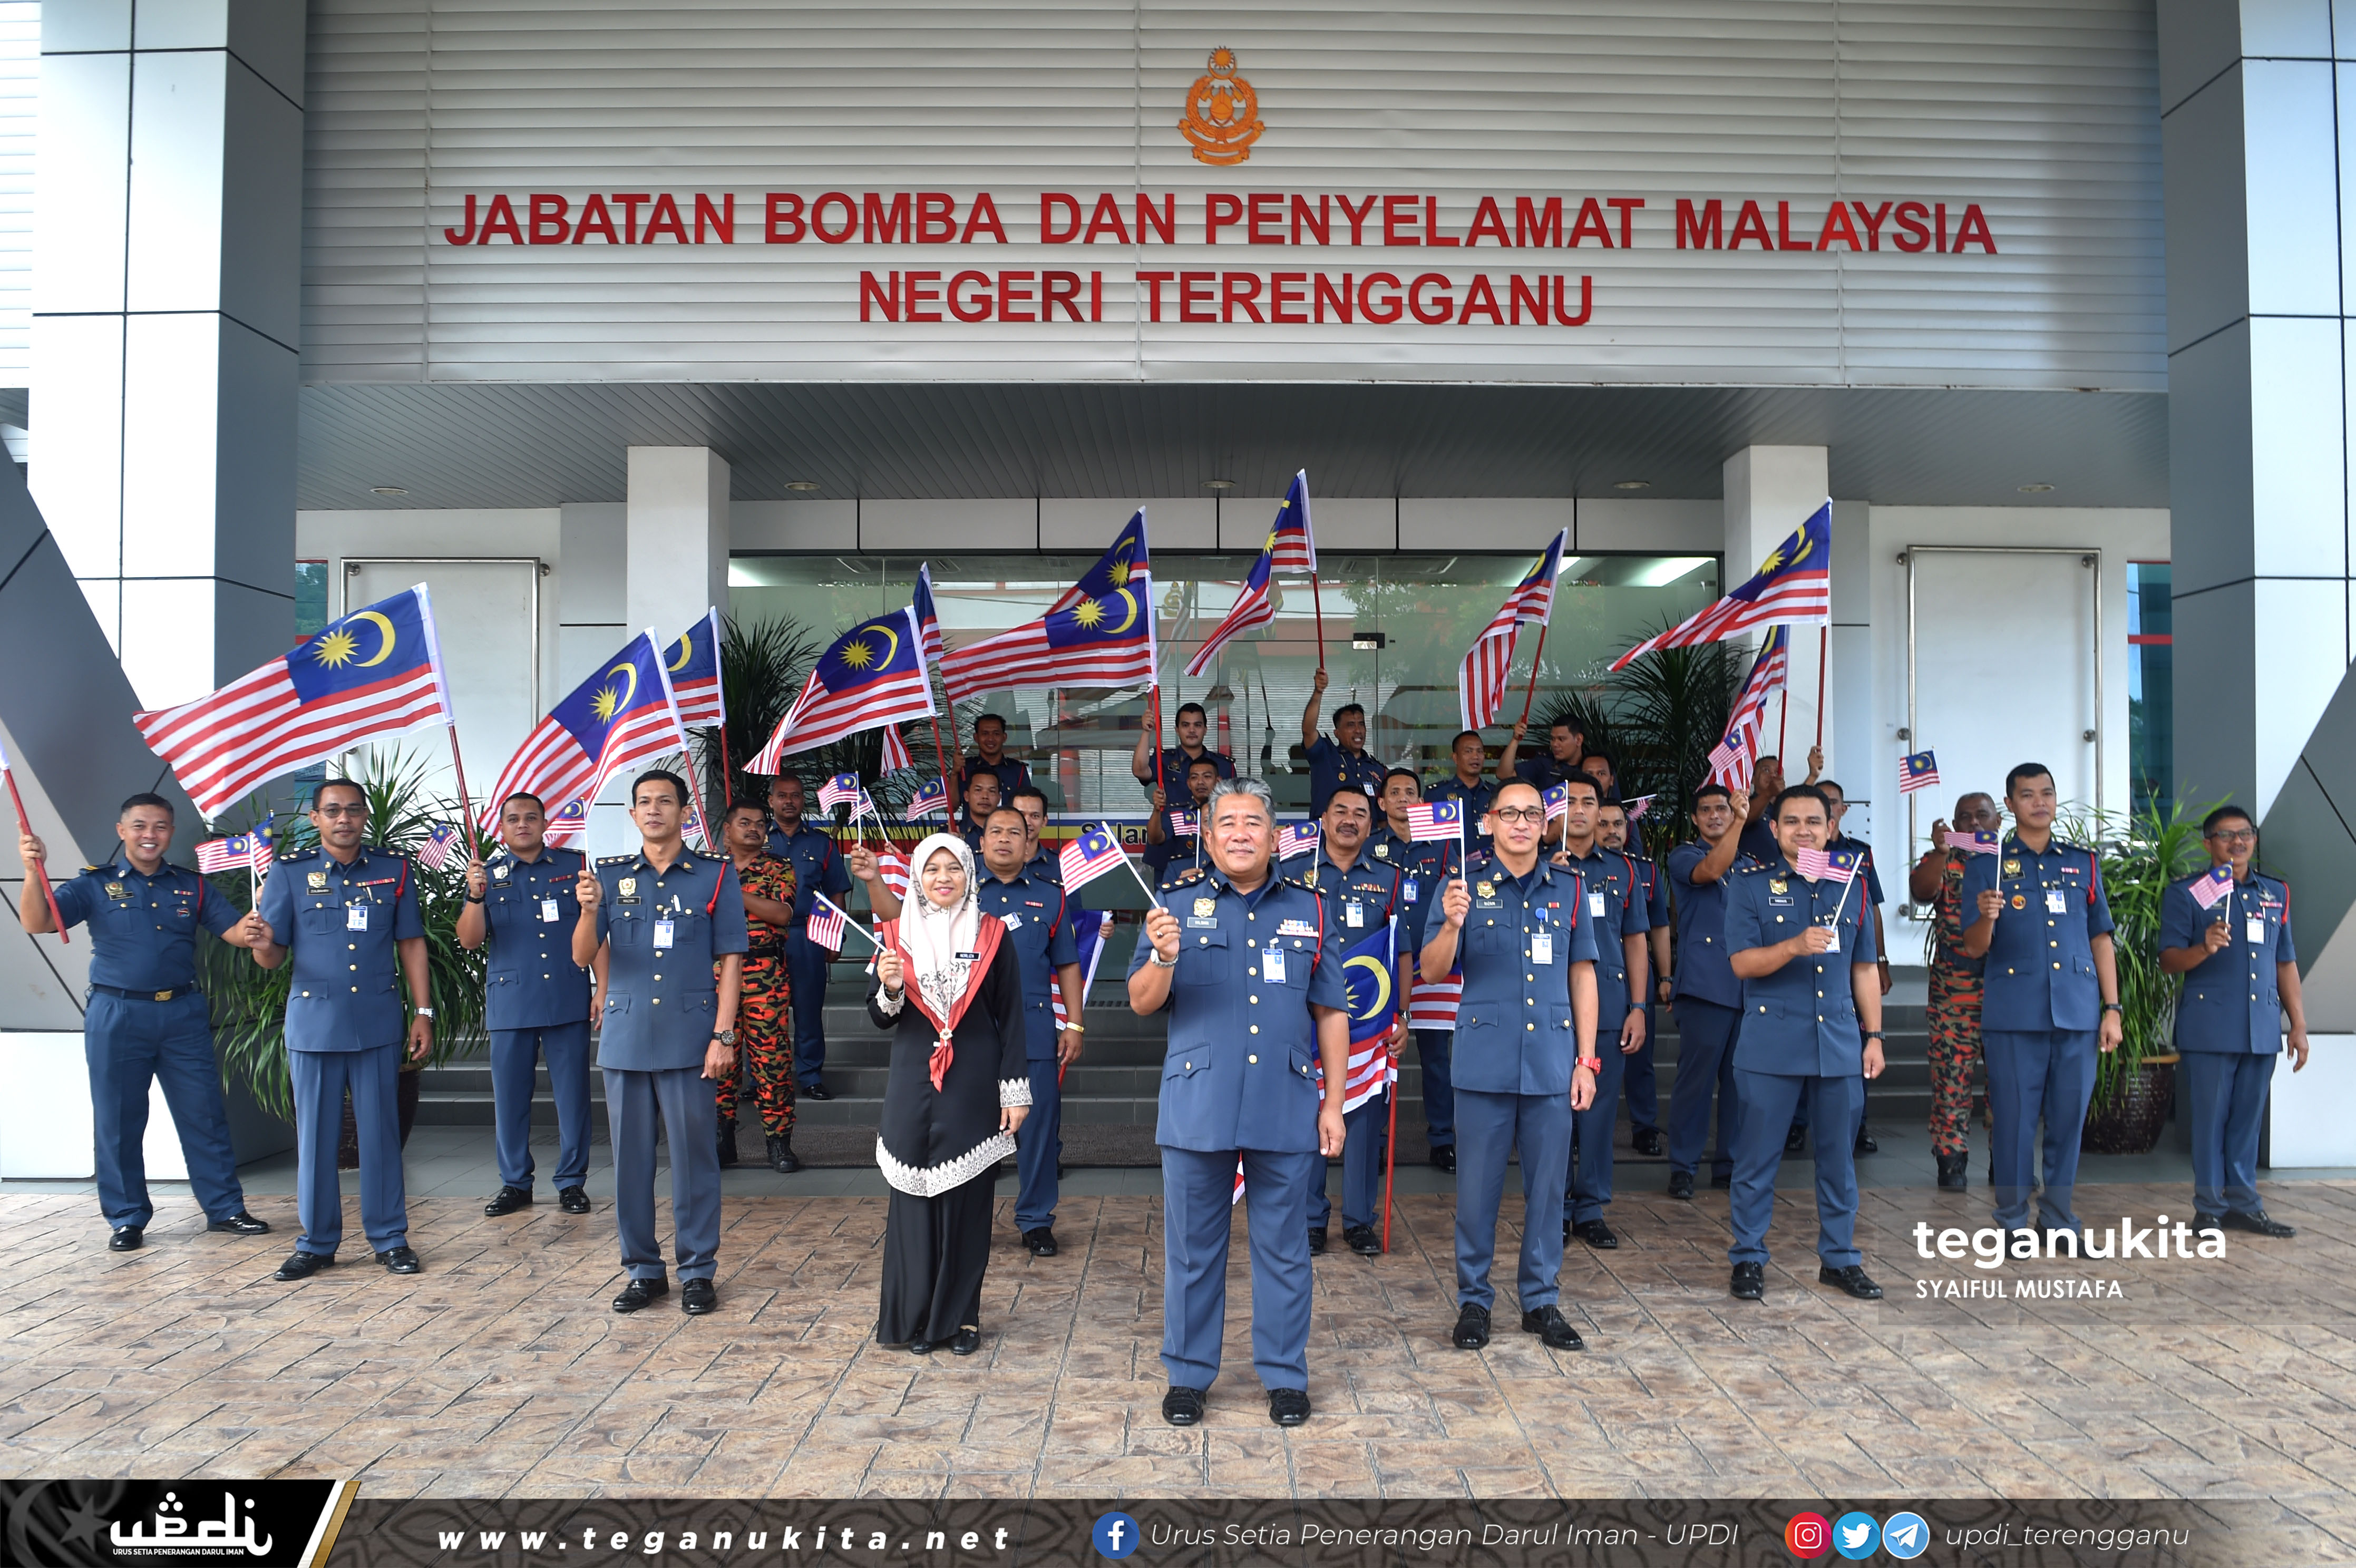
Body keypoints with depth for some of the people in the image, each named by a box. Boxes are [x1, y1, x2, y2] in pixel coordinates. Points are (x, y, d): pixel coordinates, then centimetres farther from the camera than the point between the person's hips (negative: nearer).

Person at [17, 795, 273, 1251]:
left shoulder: (192, 887, 9)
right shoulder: (96, 884, 3)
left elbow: (236, 931, 2)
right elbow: (37, 924, -9)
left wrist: (254, 929, -22)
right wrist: (35, 871, -25)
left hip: (182, 1014, 2)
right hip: (117, 1016, -1)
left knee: (204, 1115, 4)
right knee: (118, 1123, 6)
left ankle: (225, 1209, 12)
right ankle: (127, 1219, 18)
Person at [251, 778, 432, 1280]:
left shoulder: (394, 869, 5)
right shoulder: (289, 871, 2)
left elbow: (411, 944, 8)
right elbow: (272, 956, 1)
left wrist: (423, 1012, 3)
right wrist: (261, 943, -23)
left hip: (378, 1021, 0)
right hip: (313, 1021, 0)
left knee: (381, 1131, 4)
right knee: (315, 1135, 5)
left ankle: (390, 1238, 14)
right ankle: (317, 1242, 18)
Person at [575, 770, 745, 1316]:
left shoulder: (715, 874, 2)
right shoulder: (610, 875, 9)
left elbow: (730, 960, 0)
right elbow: (583, 957, 4)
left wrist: (723, 1035, -8)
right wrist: (588, 911, -16)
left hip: (688, 1036, -3)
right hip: (625, 1035, 3)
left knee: (693, 1156, 1)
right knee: (630, 1156, 8)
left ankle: (698, 1271, 13)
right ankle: (642, 1269, 20)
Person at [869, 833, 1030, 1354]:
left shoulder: (992, 935, 1)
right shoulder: (899, 934, 5)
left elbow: (1011, 1019, 1)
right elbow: (880, 1019, 7)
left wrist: (1015, 1092, -3)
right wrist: (890, 988, -15)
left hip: (973, 1087, -1)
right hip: (913, 1085, 1)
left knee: (968, 1199, 4)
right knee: (915, 1198, 4)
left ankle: (961, 1315, 16)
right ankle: (916, 1315, 16)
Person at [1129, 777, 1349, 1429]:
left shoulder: (1308, 910, 8)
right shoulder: (1179, 903, 2)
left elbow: (1331, 1013, 9)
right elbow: (1141, 1003, -2)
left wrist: (1334, 1102, 5)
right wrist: (1163, 958, -23)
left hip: (1286, 1108, 1)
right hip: (1197, 1106, -1)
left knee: (1284, 1249, 10)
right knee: (1193, 1248, 9)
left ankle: (1285, 1375, 23)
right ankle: (1188, 1374, 23)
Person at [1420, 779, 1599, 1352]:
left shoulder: (1569, 888, 7)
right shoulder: (1466, 885, 0)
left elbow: (1582, 976, 9)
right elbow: (1432, 972, -4)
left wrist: (1586, 1060, 5)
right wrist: (1451, 924, -24)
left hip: (1552, 1062, 2)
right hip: (1485, 1061, -2)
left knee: (1546, 1186, 9)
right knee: (1478, 1187, 5)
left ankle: (1541, 1300, 24)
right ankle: (1473, 1299, 19)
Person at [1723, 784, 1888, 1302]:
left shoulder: (1849, 889, 11)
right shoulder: (1751, 885, -1)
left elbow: (1865, 969, 15)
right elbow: (1742, 962, -8)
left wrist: (1874, 1035, 10)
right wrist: (1794, 947, -24)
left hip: (1840, 1041, 4)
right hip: (1771, 1042, -3)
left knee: (1839, 1156, 10)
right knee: (1758, 1155, 1)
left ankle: (1839, 1258, 23)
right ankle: (1749, 1258, 12)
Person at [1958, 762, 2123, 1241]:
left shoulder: (2083, 862, 14)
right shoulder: (1987, 865, 4)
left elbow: (2101, 938, 14)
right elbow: (1974, 949, 0)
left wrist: (2112, 1009, 7)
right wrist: (1987, 917, -22)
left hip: (2078, 1012, 3)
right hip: (2014, 1013, -3)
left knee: (2068, 1117, 7)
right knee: (2015, 1119, 0)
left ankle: (2058, 1219, 19)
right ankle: (2013, 1221, 10)